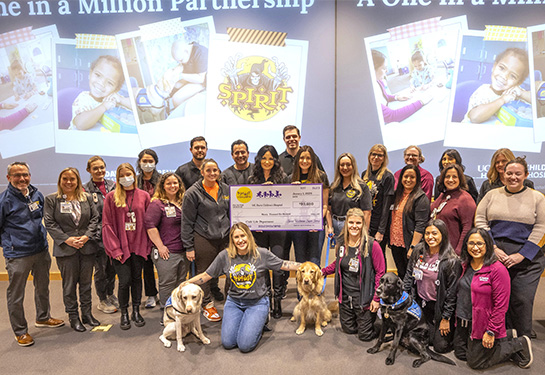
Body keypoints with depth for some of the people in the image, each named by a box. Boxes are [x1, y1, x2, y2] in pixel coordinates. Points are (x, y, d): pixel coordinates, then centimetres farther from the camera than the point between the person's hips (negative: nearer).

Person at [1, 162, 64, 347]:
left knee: (43, 287, 20)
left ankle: (43, 317, 41)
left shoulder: (37, 195, 3)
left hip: (41, 250, 6)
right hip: (18, 255, -6)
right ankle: (20, 331, 22)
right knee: (16, 295, 6)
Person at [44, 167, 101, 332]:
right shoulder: (51, 199, 1)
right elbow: (49, 223, -4)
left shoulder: (87, 198, 7)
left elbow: (95, 218, 5)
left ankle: (87, 314, 26)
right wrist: (67, 239, -13)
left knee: (86, 282, 12)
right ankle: (73, 317, 20)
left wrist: (87, 236, -9)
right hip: (65, 249, -2)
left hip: (87, 247, 2)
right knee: (69, 284, 6)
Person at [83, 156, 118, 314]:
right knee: (101, 269, 7)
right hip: (98, 236, -4)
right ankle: (102, 300, 26)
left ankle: (110, 294, 36)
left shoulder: (113, 185, 6)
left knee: (112, 266, 15)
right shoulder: (85, 190, -5)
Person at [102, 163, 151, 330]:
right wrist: (114, 248, -8)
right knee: (125, 280, -2)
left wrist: (148, 244, -1)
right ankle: (124, 314, 19)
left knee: (137, 278, 11)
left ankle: (136, 311, 27)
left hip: (138, 245, 2)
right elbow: (107, 224, -3)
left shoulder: (144, 196, 4)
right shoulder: (111, 197, -2)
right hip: (120, 247, -2)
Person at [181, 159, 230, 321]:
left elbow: (232, 214, 18)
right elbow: (187, 221, -5)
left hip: (225, 238, 4)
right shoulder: (193, 193, -6)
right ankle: (207, 305, 25)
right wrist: (189, 247, -7)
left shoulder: (226, 189, 8)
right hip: (203, 239, -3)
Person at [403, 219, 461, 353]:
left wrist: (446, 318, -12)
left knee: (441, 346, 2)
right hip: (420, 302, 4)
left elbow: (452, 292, -14)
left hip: (440, 306, -4)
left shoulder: (451, 261, -18)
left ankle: (454, 327, 29)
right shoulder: (418, 251, -3)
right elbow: (409, 276, 7)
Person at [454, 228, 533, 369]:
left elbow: (501, 305, -20)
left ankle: (519, 345, 19)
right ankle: (507, 337, 29)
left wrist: (491, 332, -19)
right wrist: (458, 318, 15)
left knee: (475, 362, 5)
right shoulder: (466, 265, 4)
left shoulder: (497, 269, -20)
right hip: (463, 321, 8)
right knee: (460, 354, 19)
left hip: (482, 325, -7)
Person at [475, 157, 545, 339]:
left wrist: (521, 255, -10)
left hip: (527, 259, -1)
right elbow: (480, 220, 4)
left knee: (522, 300, -1)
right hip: (494, 256, 1)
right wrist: (493, 248, -7)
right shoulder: (492, 195, 10)